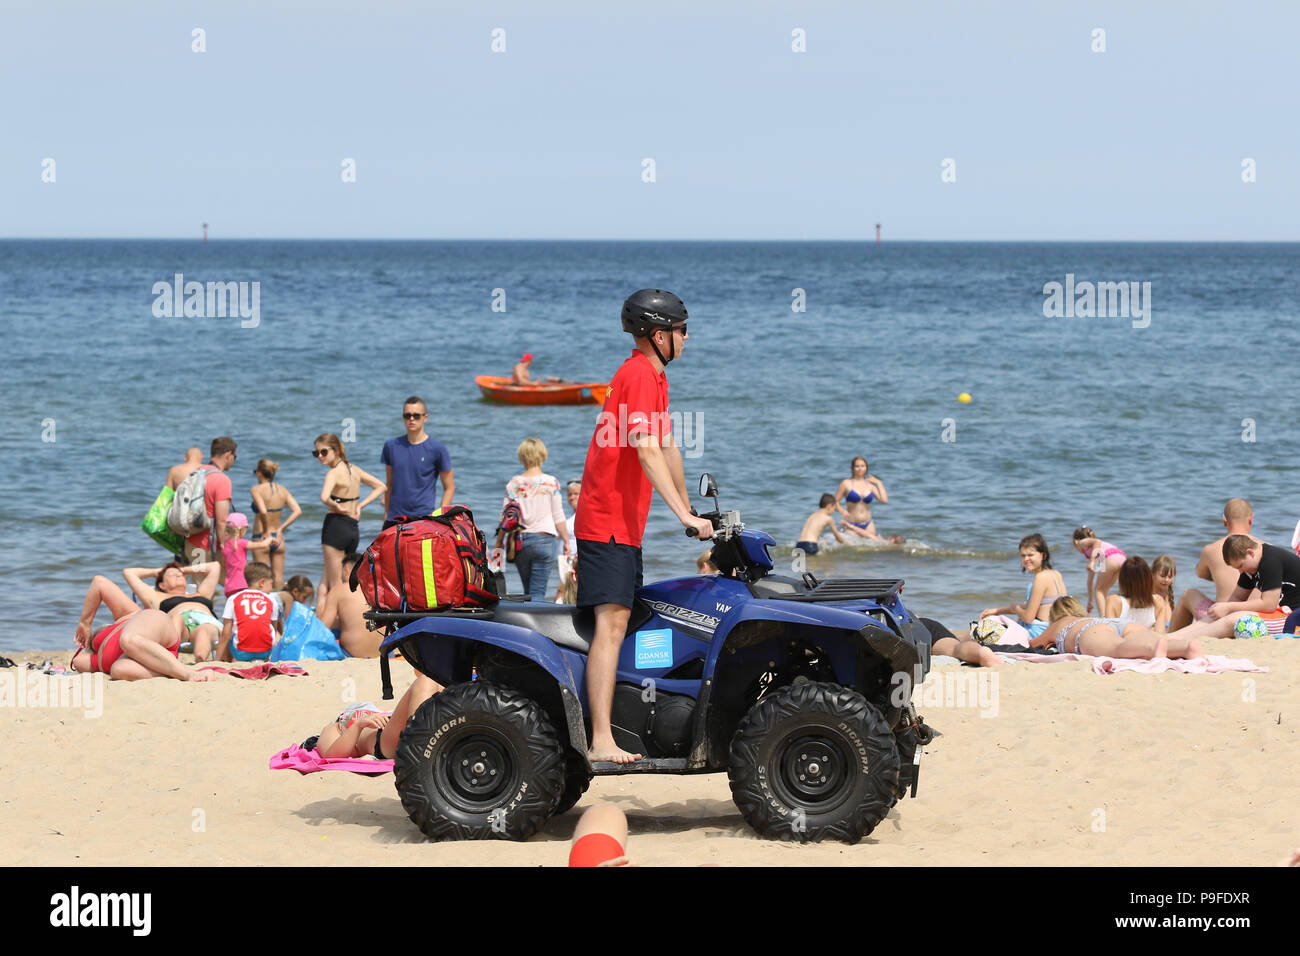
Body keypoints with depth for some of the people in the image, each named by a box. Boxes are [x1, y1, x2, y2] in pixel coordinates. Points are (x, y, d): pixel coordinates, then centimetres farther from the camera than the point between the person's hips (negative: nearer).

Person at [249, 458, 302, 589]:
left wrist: (266, 531, -14)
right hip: (278, 538, 5)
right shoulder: (282, 489, 4)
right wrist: (281, 528, -1)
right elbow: (297, 511, -4)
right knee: (278, 577, 10)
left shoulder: (256, 490, -12)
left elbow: (263, 511, -27)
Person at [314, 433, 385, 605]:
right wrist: (359, 506, 13)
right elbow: (381, 487, 21)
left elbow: (324, 498, -32)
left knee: (335, 586, -3)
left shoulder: (334, 473, -12)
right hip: (354, 528, 8)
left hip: (336, 525, -8)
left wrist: (336, 507, -12)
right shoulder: (354, 469, 11)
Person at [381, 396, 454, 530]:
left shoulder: (437, 449, -2)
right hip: (394, 520, 4)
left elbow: (449, 488, 3)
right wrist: (386, 515, 13)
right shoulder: (391, 446, 9)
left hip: (424, 519, -4)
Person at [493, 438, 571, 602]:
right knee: (538, 592, -5)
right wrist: (566, 541, 8)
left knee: (528, 592, 15)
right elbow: (558, 517, -1)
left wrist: (499, 542, 13)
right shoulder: (550, 482, -2)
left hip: (519, 540, 2)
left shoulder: (513, 483, 1)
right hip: (544, 539, -2)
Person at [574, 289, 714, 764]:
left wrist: (689, 510, 32)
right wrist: (685, 515, -26)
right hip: (608, 523, -11)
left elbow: (668, 448, 28)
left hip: (626, 524, 11)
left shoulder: (654, 376, 19)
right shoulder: (640, 374, -14)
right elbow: (647, 451, -23)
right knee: (612, 622, -17)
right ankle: (601, 742, -24)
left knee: (618, 623, 9)